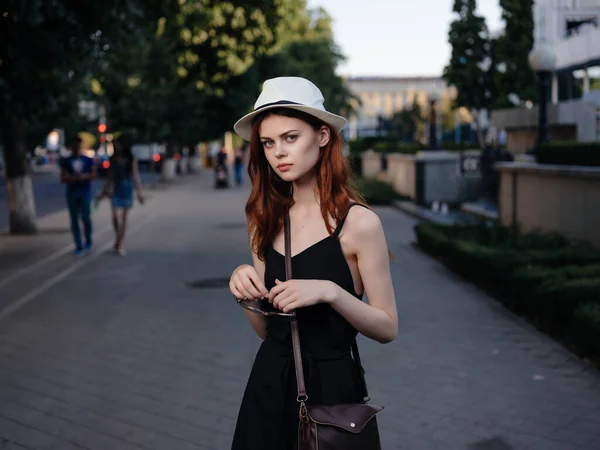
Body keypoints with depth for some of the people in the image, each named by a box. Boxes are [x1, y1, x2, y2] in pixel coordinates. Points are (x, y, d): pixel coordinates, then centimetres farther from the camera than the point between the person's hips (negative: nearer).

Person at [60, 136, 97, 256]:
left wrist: (84, 176, -18)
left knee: (85, 217, -10)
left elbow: (94, 174, 1)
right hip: (71, 193, 1)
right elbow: (62, 179, 4)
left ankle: (88, 241, 15)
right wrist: (70, 178, -16)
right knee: (74, 220, 1)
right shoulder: (66, 161, 7)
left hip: (85, 192, -1)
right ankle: (79, 246, 6)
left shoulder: (88, 160, 6)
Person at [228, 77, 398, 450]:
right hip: (269, 381, 5)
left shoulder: (359, 222, -14)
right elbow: (265, 328, 6)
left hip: (330, 384, -4)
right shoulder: (267, 220, 1)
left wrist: (330, 292, -24)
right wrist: (245, 287, -13)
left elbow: (388, 327, -9)